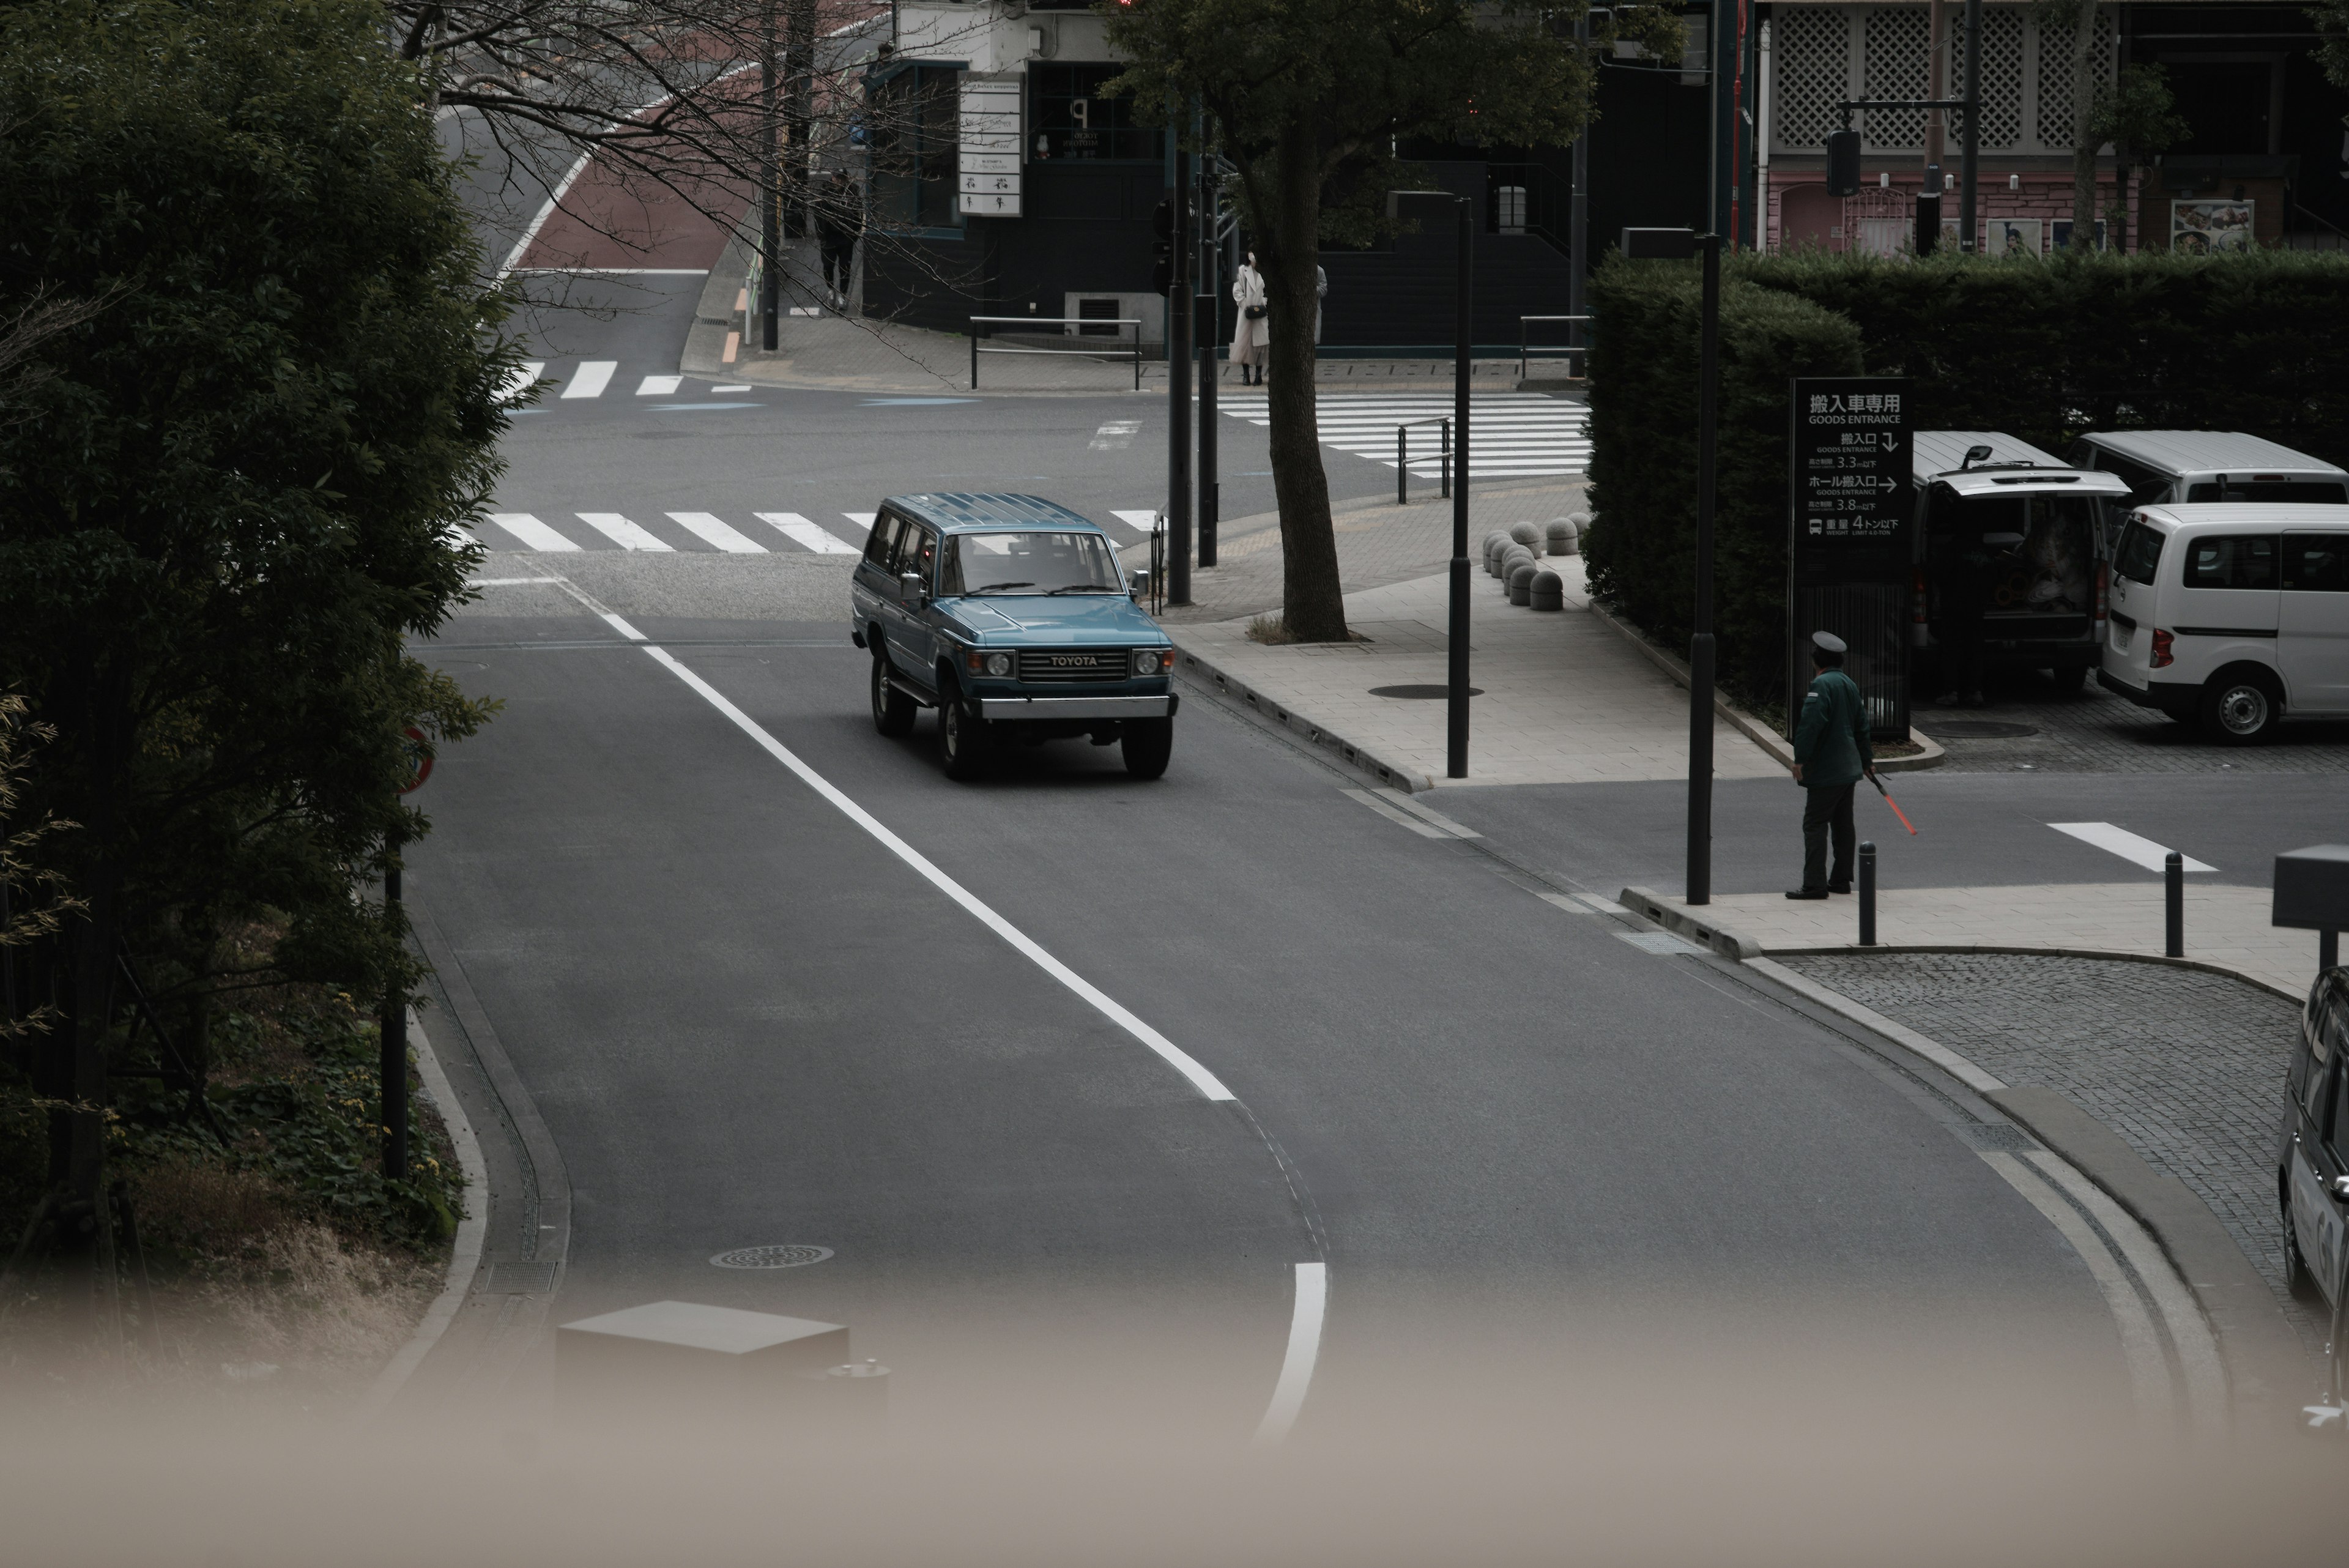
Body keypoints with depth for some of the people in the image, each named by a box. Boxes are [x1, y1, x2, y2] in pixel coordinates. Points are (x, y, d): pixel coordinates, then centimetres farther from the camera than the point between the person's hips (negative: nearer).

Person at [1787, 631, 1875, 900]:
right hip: (1849, 768, 9)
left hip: (1825, 772, -9)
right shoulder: (1849, 685, 13)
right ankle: (1841, 880, 20)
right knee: (1843, 825, 15)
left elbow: (1810, 724, -24)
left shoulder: (1821, 685, -15)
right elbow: (1862, 726, 22)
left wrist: (1800, 759, -21)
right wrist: (1867, 760, 31)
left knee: (1815, 825, -8)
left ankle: (1815, 883, -13)